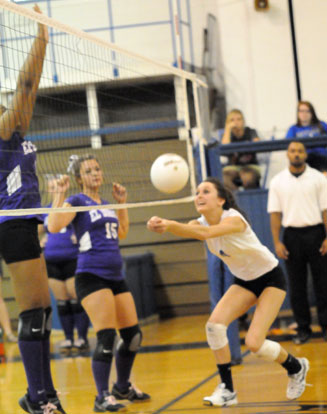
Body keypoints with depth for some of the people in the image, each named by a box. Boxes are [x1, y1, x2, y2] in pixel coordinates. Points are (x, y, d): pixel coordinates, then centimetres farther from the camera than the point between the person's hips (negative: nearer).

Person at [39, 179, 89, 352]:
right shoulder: (46, 211, 13)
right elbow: (37, 232, 25)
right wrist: (40, 242, 6)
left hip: (72, 259, -4)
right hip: (52, 261, 4)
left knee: (76, 299, -7)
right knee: (61, 302, 4)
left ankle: (82, 338, -4)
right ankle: (68, 338, 9)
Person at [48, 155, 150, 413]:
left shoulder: (105, 204, 17)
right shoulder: (76, 201, -3)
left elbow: (121, 232, 29)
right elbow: (54, 226, -19)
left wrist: (122, 203, 23)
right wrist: (60, 194, -18)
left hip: (116, 276, 7)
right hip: (91, 276, -7)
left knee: (133, 335, 8)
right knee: (107, 337, -15)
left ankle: (123, 387, 25)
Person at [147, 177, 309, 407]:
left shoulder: (233, 219, -29)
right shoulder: (201, 223, -9)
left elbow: (206, 232, -50)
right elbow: (184, 230, -32)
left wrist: (170, 224, -65)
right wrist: (162, 224, -56)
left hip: (271, 278, -7)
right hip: (244, 280, 7)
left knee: (254, 343, -14)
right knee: (214, 324, -17)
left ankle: (296, 367, 16)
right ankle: (227, 389, -5)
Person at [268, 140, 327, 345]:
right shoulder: (278, 182, 5)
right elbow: (275, 213, 5)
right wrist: (277, 242, -1)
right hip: (292, 235, 1)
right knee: (296, 285, 4)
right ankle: (303, 328, 12)